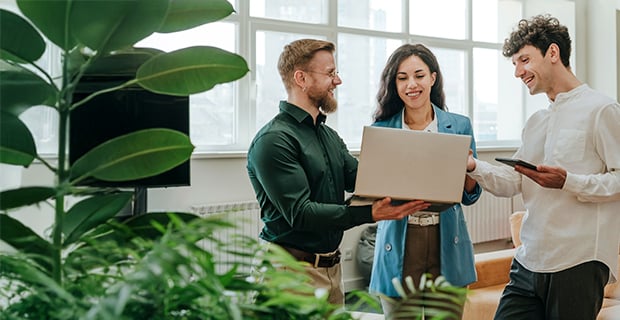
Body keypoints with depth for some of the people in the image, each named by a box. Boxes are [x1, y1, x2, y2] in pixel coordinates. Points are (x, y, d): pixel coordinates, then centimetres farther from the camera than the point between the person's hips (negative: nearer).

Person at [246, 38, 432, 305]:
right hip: (295, 268, -8)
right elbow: (299, 212, -23)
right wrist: (370, 213, -29)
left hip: (332, 265, 8)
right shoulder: (273, 141, -16)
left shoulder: (329, 135, 15)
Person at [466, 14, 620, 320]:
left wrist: (567, 182, -22)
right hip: (528, 264, 7)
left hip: (578, 265, -7)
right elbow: (512, 182, 15)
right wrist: (474, 167, -2)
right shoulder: (535, 122, 19)